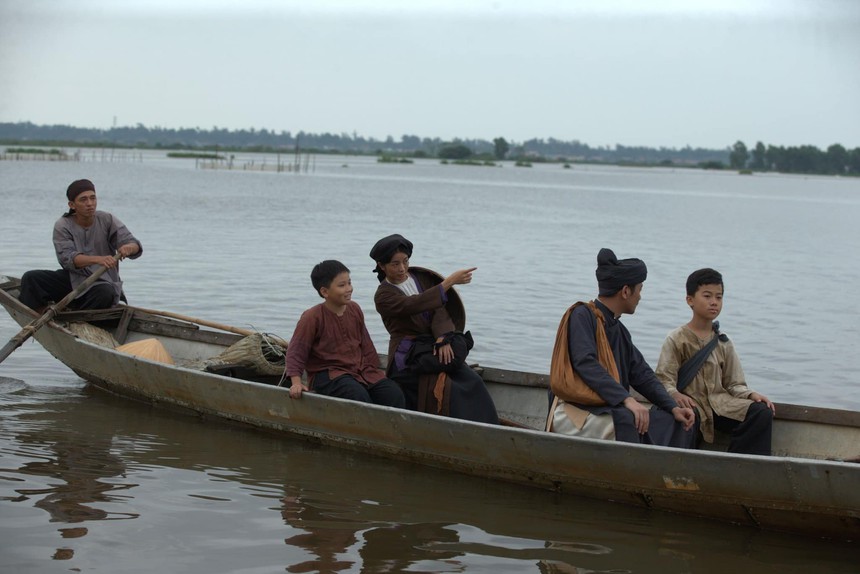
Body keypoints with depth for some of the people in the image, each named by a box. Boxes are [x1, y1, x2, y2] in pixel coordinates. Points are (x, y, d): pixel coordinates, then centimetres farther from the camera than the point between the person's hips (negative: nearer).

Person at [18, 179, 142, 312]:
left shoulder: (107, 220, -4)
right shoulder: (62, 226, -6)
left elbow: (136, 246, -11)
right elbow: (66, 258, -22)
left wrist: (128, 248, -38)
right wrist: (97, 259, -40)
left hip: (103, 282, -1)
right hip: (72, 280, 2)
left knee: (105, 293, -38)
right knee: (30, 278, -18)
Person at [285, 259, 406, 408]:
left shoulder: (354, 309, 8)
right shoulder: (312, 317, -11)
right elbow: (296, 352, -10)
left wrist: (376, 372, 16)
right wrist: (296, 382, -23)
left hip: (361, 369, 6)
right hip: (328, 374, -6)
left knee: (395, 394, -14)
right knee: (359, 396, -34)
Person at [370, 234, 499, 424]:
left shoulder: (420, 278, 13)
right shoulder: (384, 296, -3)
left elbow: (439, 310, 1)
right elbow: (414, 305, -21)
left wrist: (443, 338, -19)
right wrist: (450, 281, -26)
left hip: (434, 345, 5)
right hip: (408, 354, -4)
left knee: (471, 381, -21)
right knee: (443, 387, -30)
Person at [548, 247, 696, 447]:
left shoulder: (620, 331, 20)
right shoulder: (582, 315, -6)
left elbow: (642, 374, 16)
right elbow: (586, 364, -20)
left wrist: (673, 407, 0)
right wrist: (627, 399, -30)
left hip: (610, 409, 9)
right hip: (576, 413, -9)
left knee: (676, 422, 0)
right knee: (626, 420, -35)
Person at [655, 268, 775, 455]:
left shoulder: (723, 343, 18)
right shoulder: (677, 339, 3)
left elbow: (734, 384, 16)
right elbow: (664, 379, -6)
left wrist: (751, 395, -6)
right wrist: (675, 395, -27)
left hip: (720, 402, 5)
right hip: (691, 403, -5)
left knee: (763, 413, -19)